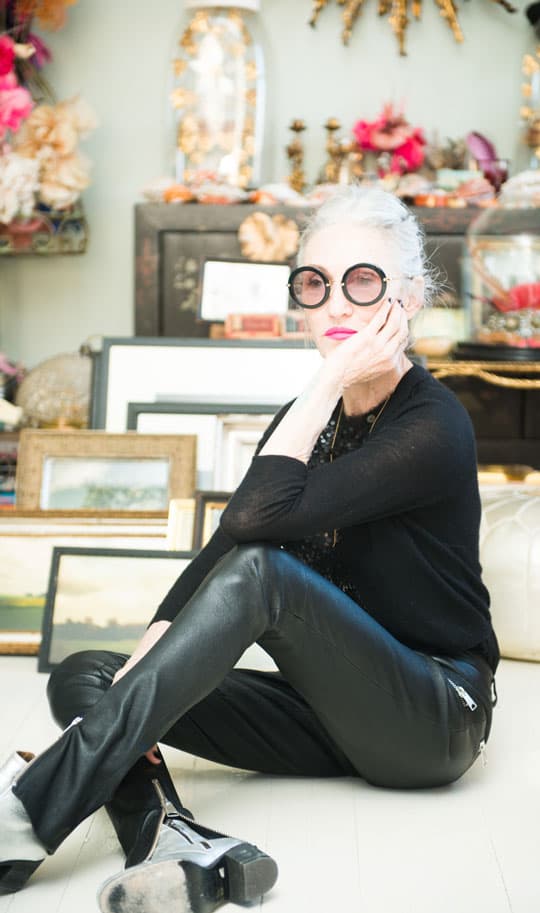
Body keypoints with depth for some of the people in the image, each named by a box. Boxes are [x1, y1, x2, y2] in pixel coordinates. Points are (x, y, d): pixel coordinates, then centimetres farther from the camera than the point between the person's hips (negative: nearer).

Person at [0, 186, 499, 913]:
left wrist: (333, 378, -20)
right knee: (84, 678, -8)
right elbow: (222, 546, -2)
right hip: (330, 711, 7)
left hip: (435, 715, -7)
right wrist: (146, 668, -16)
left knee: (261, 570, -32)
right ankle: (181, 848, -40)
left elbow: (258, 519, -27)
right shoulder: (310, 416, 10)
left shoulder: (433, 427, -15)